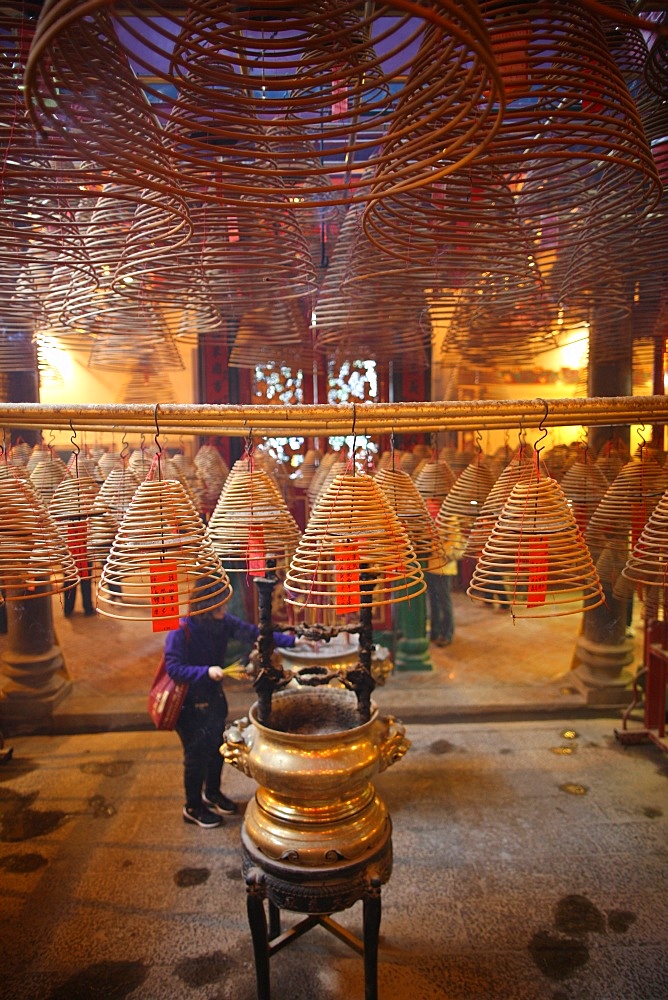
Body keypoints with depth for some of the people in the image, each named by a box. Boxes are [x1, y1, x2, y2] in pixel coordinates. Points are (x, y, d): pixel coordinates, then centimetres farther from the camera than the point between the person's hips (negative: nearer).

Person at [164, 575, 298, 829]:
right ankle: (192, 808, 31)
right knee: (196, 754, 8)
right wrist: (206, 672, -40)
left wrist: (292, 641, -18)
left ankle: (212, 793, 45)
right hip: (190, 701, -6)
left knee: (217, 746, 19)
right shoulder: (181, 630, -26)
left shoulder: (222, 622, -10)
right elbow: (173, 668, -27)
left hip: (213, 694, 6)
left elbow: (253, 632, -12)